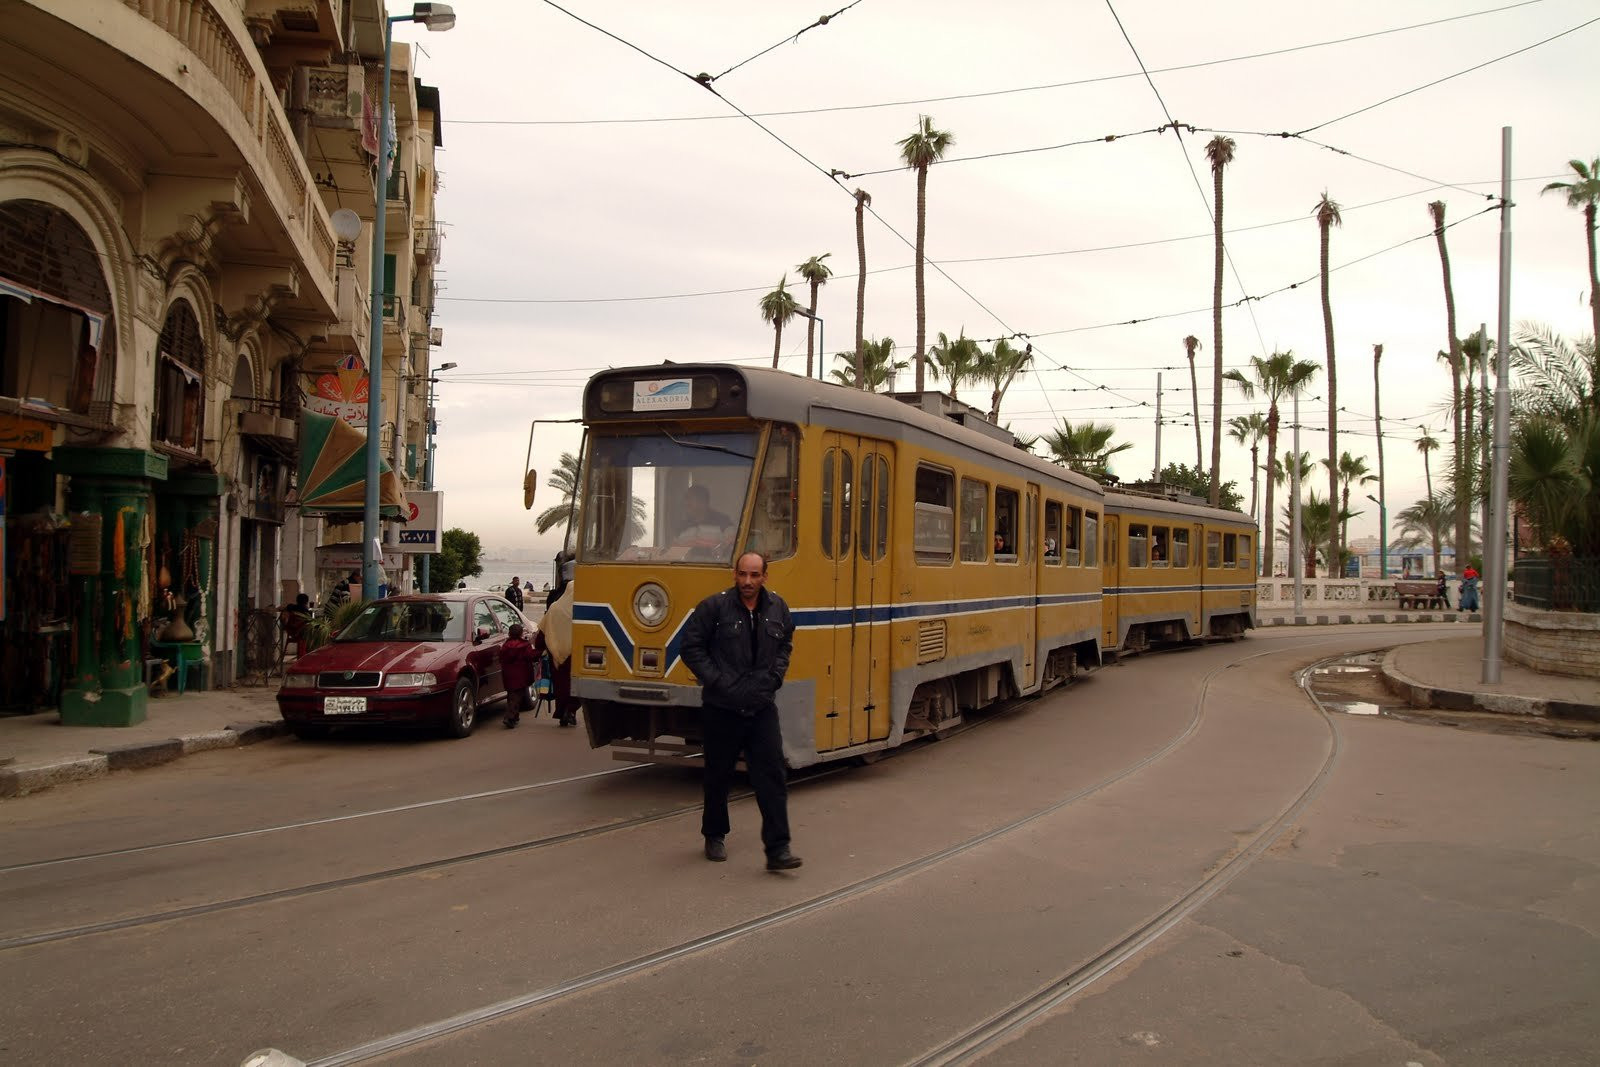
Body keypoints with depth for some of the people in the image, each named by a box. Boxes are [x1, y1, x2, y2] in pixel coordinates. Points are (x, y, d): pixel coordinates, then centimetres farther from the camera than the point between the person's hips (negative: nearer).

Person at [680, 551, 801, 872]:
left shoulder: (777, 608, 4)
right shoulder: (714, 606, -9)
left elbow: (785, 644, 20)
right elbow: (691, 647, -5)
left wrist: (774, 677, 5)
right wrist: (717, 681, -11)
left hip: (762, 708, 3)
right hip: (721, 709, -2)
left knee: (772, 775, -5)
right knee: (718, 775, 12)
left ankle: (777, 849, -4)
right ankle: (714, 836, 32)